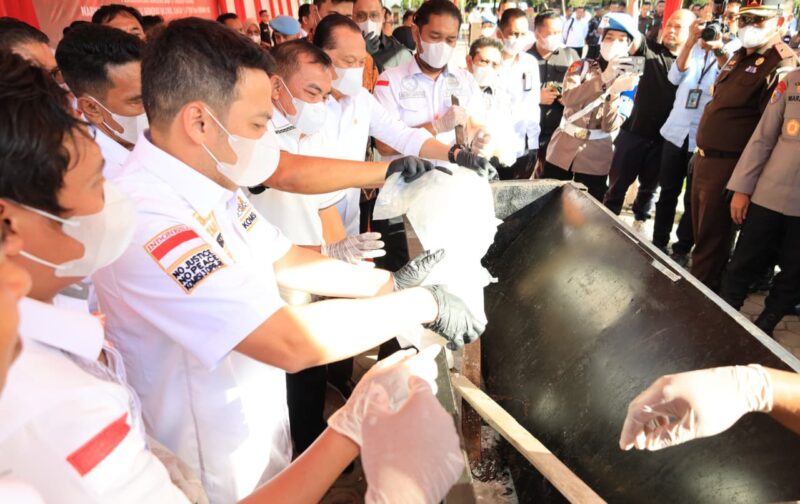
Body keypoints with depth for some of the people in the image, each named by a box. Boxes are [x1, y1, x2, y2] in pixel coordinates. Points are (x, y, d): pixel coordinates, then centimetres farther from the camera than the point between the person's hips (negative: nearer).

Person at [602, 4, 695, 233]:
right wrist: (633, 4, -27)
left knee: (650, 185, 16)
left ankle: (639, 220, 35)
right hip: (635, 131, -1)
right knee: (618, 182, 6)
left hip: (664, 137, 1)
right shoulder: (651, 50, -1)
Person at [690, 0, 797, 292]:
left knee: (711, 243, 4)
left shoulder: (780, 65, -14)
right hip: (704, 158, 8)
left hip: (727, 167, -8)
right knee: (699, 234, 20)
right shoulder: (739, 56, 14)